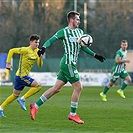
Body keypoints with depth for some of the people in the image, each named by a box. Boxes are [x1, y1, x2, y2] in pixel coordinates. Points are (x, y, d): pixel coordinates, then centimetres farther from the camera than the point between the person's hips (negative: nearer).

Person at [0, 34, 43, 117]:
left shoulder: (37, 51, 8)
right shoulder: (26, 50, -15)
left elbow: (40, 65, 7)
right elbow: (12, 51, -13)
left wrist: (40, 57, -12)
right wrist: (8, 63, -14)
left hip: (24, 76, 9)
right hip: (21, 75, -9)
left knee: (15, 95, 16)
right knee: (38, 86, -17)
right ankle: (22, 99, -10)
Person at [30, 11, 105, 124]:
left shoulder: (80, 32, 16)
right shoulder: (64, 32, -7)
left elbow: (83, 47, 25)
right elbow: (51, 40, -9)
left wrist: (95, 55, 21)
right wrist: (43, 48, -27)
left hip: (71, 64, 8)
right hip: (68, 63, -8)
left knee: (56, 88, 9)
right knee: (78, 87, -6)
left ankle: (35, 106, 13)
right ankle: (73, 114, 5)